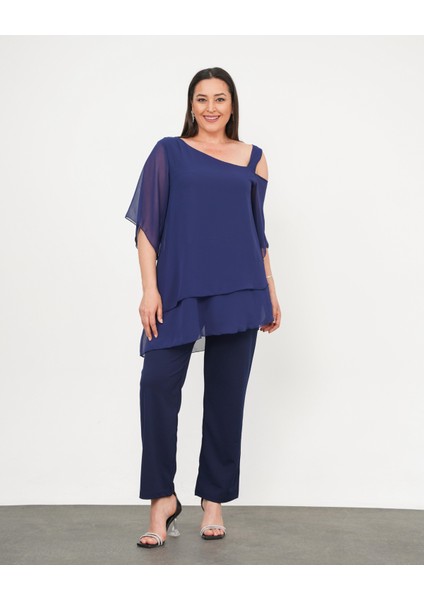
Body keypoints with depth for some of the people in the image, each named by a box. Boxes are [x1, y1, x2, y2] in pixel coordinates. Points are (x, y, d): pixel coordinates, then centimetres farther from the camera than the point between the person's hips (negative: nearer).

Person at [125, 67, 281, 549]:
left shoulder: (253, 158, 13)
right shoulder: (169, 152, 7)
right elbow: (148, 225, 2)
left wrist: (270, 293, 13)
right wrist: (150, 288, -7)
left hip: (238, 291, 2)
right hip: (179, 288, -1)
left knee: (226, 393, 4)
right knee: (158, 382, -14)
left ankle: (214, 501, 16)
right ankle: (162, 499, -2)